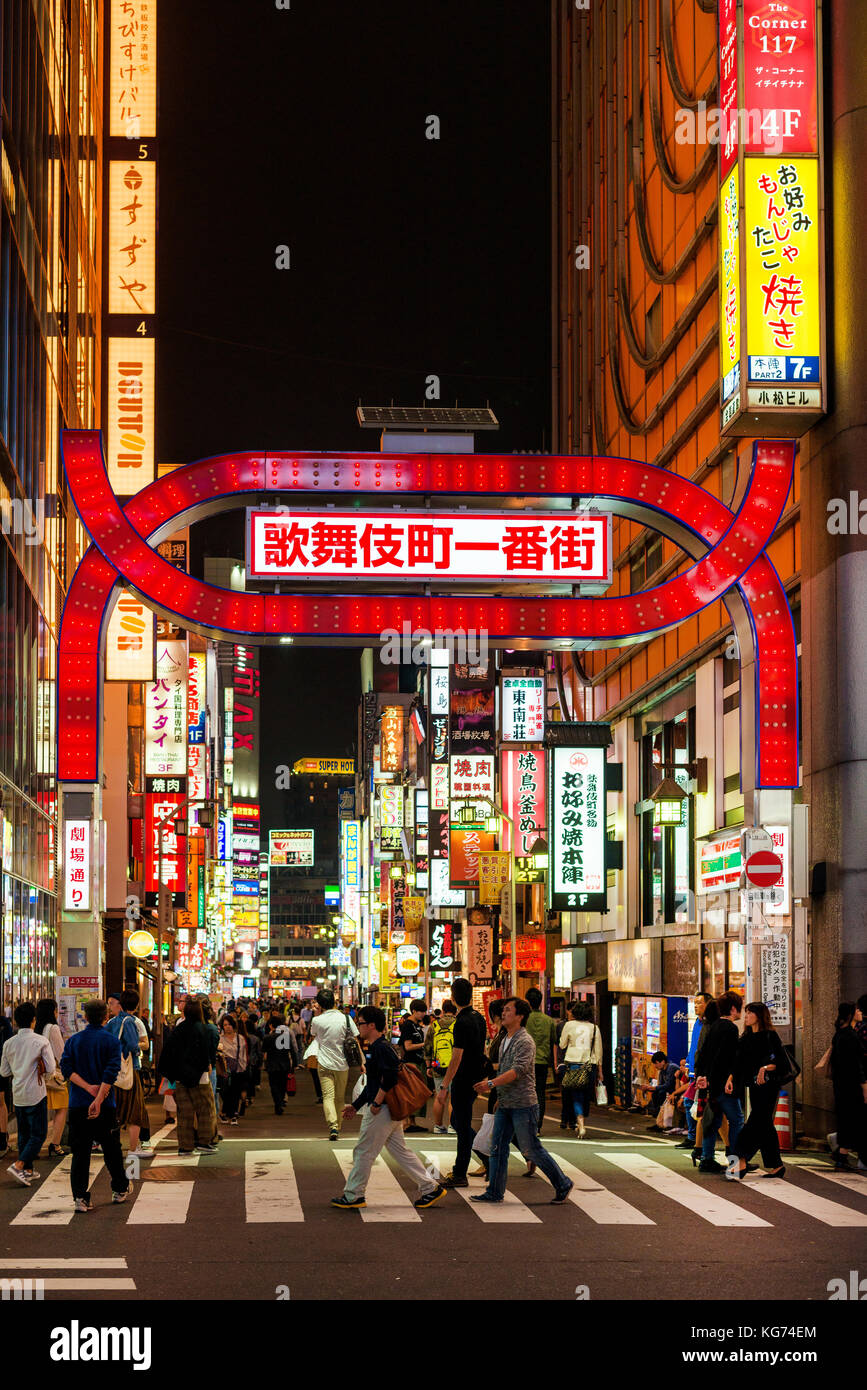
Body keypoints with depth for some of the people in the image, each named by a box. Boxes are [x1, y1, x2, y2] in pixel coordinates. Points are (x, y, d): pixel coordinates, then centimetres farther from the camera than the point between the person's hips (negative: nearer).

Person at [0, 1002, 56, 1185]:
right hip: (35, 1093, -5)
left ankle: (28, 1171, 19)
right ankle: (18, 1166, -16)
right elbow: (50, 1067, -10)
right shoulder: (41, 1041, -12)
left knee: (24, 1134, 15)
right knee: (38, 1134, 0)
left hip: (17, 1095, 5)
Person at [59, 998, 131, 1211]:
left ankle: (80, 1197, -7)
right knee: (111, 1149, 14)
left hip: (78, 1105, 1)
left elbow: (66, 1068, -7)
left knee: (80, 1152, 2)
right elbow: (111, 1072, -14)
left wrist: (88, 1087, -13)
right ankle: (120, 1190, 28)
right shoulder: (112, 1040, -3)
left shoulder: (73, 1040, 5)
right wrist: (98, 1099, -18)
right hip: (105, 1106, -1)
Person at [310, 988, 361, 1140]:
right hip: (342, 1064, 2)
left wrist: (317, 1014, 13)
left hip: (325, 1064, -2)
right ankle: (338, 1128, 26)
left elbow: (312, 1034, 16)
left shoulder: (318, 1020, -7)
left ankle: (333, 1125, -27)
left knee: (328, 1096, -7)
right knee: (340, 1098, 15)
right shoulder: (345, 1018, -3)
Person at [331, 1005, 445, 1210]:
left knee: (363, 1152, -1)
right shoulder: (375, 1048, 17)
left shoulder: (382, 1048, -15)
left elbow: (389, 1077, -27)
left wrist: (376, 1103, -21)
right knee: (401, 1151, 12)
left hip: (381, 1111, -10)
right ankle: (430, 1188, 12)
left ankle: (353, 1196, 6)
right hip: (390, 1110, 10)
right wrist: (356, 1105, 24)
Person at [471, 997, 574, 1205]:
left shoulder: (525, 1042, -15)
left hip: (523, 1104, -9)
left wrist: (491, 1083, -30)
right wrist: (499, 1096, 20)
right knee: (498, 1147, 6)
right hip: (505, 1106, 9)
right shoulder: (505, 1041, 14)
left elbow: (518, 1071, -25)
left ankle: (563, 1185, 11)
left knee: (531, 1149, -2)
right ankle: (494, 1192, 11)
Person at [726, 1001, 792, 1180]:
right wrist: (730, 1079, 0)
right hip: (754, 1085, 7)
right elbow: (739, 1063, 15)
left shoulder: (770, 1036, -4)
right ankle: (776, 1166, 11)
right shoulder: (745, 1038, 16)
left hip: (768, 1085, -7)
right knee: (764, 1125, 6)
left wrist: (765, 1068, -25)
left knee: (757, 1121, -15)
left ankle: (741, 1161, -26)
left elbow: (779, 1060, -10)